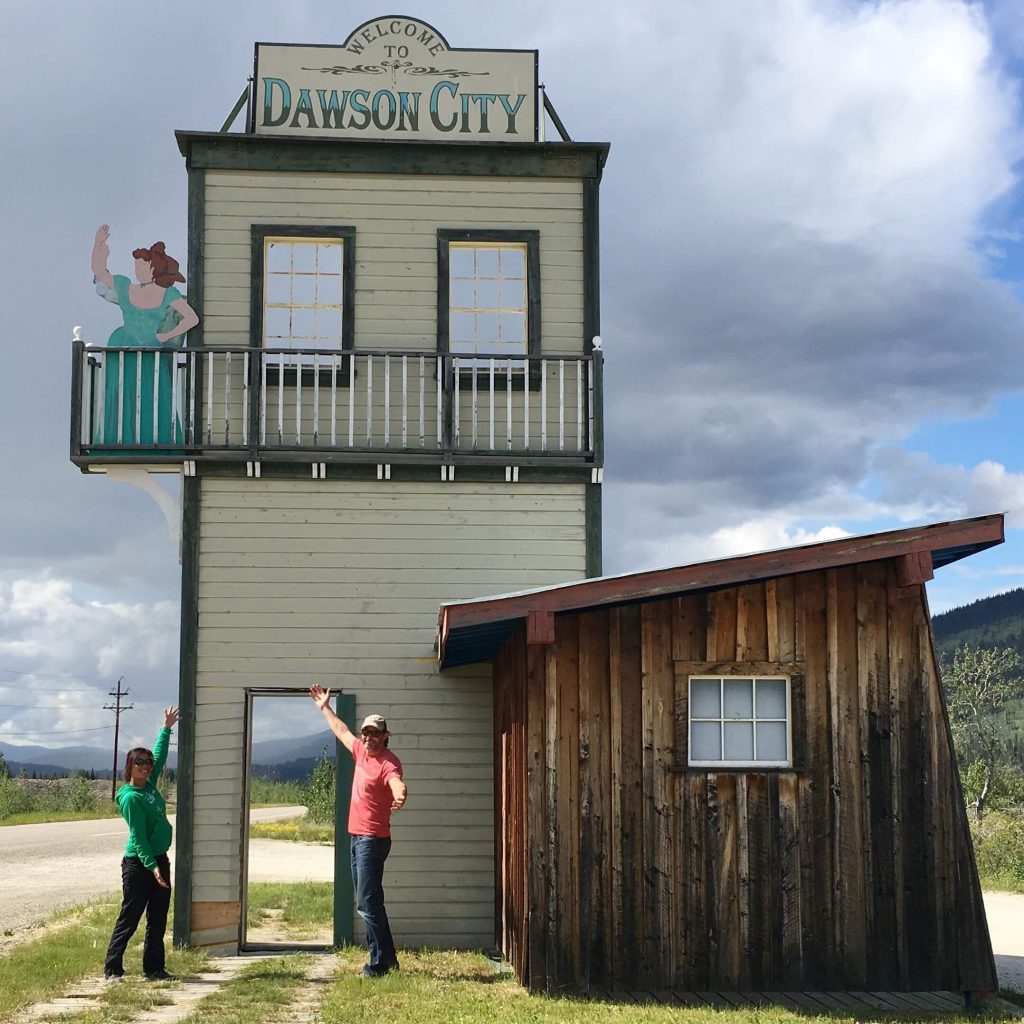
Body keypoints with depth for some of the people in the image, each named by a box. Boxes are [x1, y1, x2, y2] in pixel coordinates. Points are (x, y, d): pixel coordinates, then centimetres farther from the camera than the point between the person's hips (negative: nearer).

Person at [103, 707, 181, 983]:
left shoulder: (149, 785, 6)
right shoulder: (131, 797, -16)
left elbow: (160, 756, 24)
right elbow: (138, 836, -20)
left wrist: (166, 729, 28)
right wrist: (152, 866, -24)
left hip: (159, 859, 8)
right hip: (138, 863, -8)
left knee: (158, 919, 9)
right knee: (130, 918, -3)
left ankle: (154, 968, 15)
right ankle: (112, 968, 3)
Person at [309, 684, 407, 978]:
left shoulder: (389, 763, -15)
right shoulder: (362, 752, 11)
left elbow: (397, 783, -37)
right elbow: (341, 731, 29)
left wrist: (399, 794, -58)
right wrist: (325, 708, 39)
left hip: (373, 840, -10)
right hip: (357, 837, 10)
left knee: (368, 903, -11)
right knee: (368, 903, 13)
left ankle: (379, 963, -8)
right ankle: (388, 959, 20)